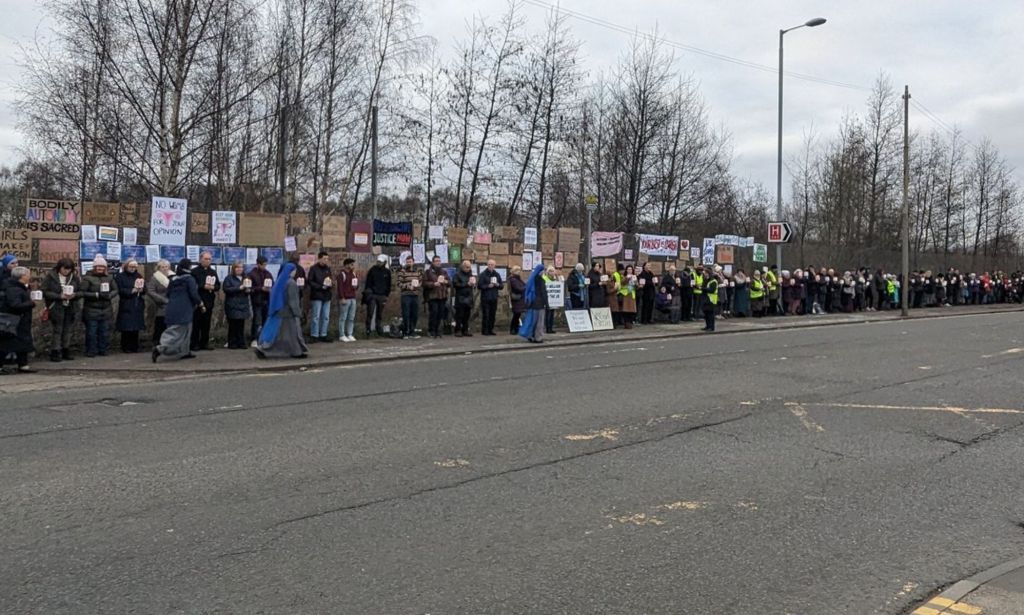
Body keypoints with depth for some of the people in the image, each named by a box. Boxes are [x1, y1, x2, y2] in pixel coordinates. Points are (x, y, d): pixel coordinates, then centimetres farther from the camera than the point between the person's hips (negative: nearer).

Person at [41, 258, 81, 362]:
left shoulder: (75, 277, 6)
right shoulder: (50, 277, -5)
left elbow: (82, 291, 7)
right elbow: (44, 292, -10)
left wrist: (74, 295, -14)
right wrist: (59, 296, -19)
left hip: (71, 308, 4)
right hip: (56, 308, -4)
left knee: (68, 331, 8)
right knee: (56, 331, -3)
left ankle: (66, 351, 17)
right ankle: (55, 353, 3)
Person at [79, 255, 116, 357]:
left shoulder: (109, 278, 9)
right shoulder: (87, 278, -5)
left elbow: (115, 290, 10)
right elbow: (83, 292, -11)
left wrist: (109, 295, -10)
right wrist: (96, 295, -18)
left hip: (106, 310, 4)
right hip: (91, 310, -4)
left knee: (105, 332, 9)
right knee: (91, 332, -1)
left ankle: (103, 350, 19)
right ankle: (91, 351, 9)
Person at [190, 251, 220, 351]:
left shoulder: (213, 272, 15)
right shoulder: (194, 271, -2)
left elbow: (218, 286, 12)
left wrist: (213, 287, -8)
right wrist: (203, 286, -17)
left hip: (209, 302, 5)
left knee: (206, 324, 8)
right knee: (196, 324, -2)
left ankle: (204, 343, 14)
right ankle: (194, 344, 2)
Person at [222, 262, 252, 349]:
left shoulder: (245, 278, 18)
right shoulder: (229, 278, 1)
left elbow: (250, 290, 21)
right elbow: (226, 289, -12)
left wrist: (249, 290, -3)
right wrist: (239, 288, -17)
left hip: (243, 305, 5)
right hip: (232, 306, -5)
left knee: (241, 325, 2)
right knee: (233, 325, -6)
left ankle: (241, 343, 7)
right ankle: (232, 344, 0)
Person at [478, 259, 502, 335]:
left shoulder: (497, 274, 13)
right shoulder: (483, 274, -3)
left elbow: (501, 286, 15)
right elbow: (479, 286, -8)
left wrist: (498, 285, -6)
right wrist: (488, 286, -19)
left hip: (494, 298, 5)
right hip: (485, 298, -5)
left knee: (492, 315, 6)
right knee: (485, 315, -6)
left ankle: (490, 330, 13)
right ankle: (484, 331, -1)